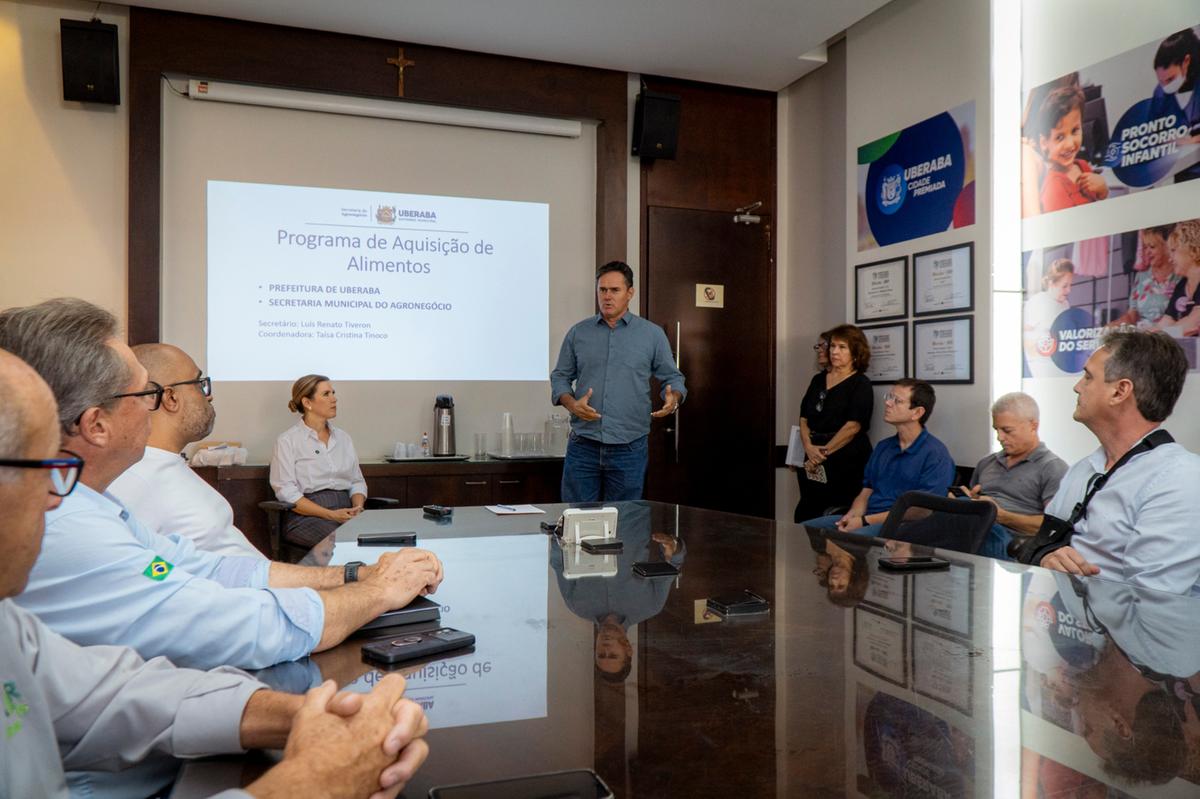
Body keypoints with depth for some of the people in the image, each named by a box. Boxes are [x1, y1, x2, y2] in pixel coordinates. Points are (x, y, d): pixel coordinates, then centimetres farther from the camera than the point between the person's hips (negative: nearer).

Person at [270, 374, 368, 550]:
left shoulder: (343, 437, 19)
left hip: (346, 512, 5)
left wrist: (358, 508, -3)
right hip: (306, 517, -5)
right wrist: (330, 515, -16)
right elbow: (286, 492, -7)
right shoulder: (287, 440, 1)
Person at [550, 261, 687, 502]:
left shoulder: (652, 334, 4)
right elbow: (560, 377, 12)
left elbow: (673, 378, 9)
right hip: (583, 446, 1)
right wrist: (572, 404, -8)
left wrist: (673, 399, -13)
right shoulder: (578, 333, 7)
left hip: (629, 448, -1)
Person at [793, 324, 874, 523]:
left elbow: (853, 426, -13)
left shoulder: (861, 384, -3)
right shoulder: (818, 380, 15)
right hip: (813, 462, 5)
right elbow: (804, 418, 11)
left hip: (845, 461, -5)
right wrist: (809, 447, -6)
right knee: (809, 514, 3)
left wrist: (824, 452, -12)